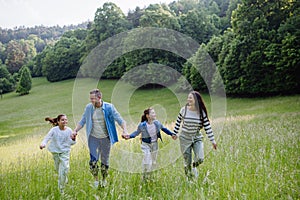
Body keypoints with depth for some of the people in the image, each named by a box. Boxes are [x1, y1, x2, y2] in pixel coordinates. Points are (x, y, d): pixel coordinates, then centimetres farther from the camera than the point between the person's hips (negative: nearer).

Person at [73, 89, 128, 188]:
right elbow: (82, 121, 6)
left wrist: (124, 130, -25)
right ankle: (96, 180, 16)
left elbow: (120, 120, -9)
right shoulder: (88, 107, -4)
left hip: (105, 138, -1)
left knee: (105, 161, 10)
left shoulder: (109, 107, -11)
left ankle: (104, 180, 30)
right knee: (93, 160, -4)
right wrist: (75, 130, -9)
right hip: (93, 138, 1)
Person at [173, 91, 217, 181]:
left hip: (197, 138, 0)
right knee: (187, 161, 4)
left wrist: (213, 140, -8)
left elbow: (207, 127, -8)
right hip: (185, 139, 0)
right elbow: (178, 122, 5)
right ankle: (190, 179, 26)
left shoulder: (202, 112, -11)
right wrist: (174, 133, 12)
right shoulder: (184, 110, -11)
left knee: (200, 158, -16)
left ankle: (194, 166, 19)